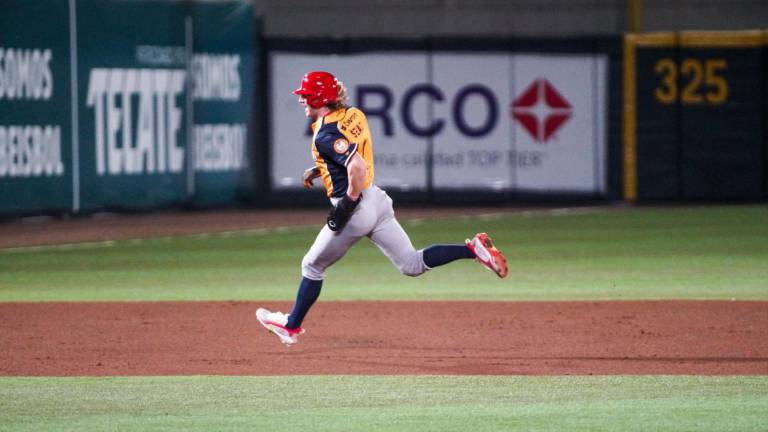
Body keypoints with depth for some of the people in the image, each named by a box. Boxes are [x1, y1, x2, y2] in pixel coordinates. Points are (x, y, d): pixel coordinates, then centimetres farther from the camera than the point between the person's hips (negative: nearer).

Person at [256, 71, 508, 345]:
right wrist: (318, 170, 19)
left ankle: (291, 326, 27)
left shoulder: (325, 135, -20)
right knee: (413, 265, 8)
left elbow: (357, 166, -33)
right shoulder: (354, 115, 7)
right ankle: (473, 249, -8)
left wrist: (348, 203, -23)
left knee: (312, 267, 12)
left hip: (355, 209, -8)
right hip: (377, 199, 8)